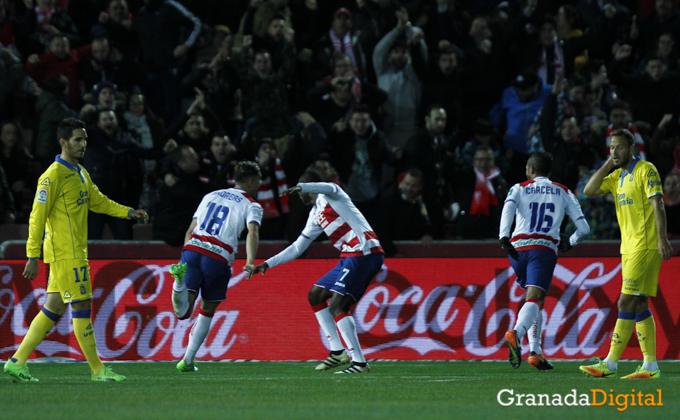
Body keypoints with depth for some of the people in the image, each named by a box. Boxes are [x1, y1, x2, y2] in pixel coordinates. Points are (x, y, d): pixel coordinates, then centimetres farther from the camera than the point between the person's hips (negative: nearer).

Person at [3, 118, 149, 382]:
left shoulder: (81, 173, 15)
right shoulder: (53, 176, -13)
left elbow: (98, 202, 28)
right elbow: (37, 217, -14)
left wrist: (129, 213, 16)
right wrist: (33, 257, -16)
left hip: (75, 253, 9)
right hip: (65, 254, -9)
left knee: (53, 309, 9)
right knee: (82, 308, -5)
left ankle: (17, 362, 12)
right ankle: (98, 370, -1)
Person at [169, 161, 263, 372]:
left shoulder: (211, 196, 25)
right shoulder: (252, 206, 10)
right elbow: (253, 232, -12)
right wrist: (250, 261, -24)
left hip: (192, 249, 3)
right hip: (218, 258, -3)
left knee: (183, 312, -6)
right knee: (207, 311, 19)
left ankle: (180, 276, -35)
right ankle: (188, 360, 18)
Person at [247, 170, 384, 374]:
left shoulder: (328, 195, 0)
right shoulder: (315, 217, 25)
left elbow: (328, 188, -28)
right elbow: (296, 248, 31)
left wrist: (299, 188, -46)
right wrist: (267, 265, 28)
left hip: (364, 252, -10)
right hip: (350, 257, 10)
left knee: (337, 305, -18)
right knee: (315, 295, 16)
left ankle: (360, 362, -20)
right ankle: (337, 352, 13)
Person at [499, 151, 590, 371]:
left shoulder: (519, 188, 16)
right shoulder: (563, 192, 18)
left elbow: (508, 207, -8)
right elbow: (583, 228, 12)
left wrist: (504, 237, -21)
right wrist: (570, 242, 33)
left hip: (517, 248, 2)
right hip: (544, 249, -2)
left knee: (534, 297, 20)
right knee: (534, 300, -16)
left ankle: (535, 351, 9)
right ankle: (516, 332, -47)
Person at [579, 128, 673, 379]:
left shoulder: (645, 170, -7)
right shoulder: (617, 177, 17)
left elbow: (657, 203, -13)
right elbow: (589, 191, 12)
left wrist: (662, 238, -20)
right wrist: (607, 166, 3)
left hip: (645, 246, -9)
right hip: (629, 247, 9)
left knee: (626, 303, -12)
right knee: (639, 306, 6)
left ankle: (610, 364, -14)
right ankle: (650, 366, 7)